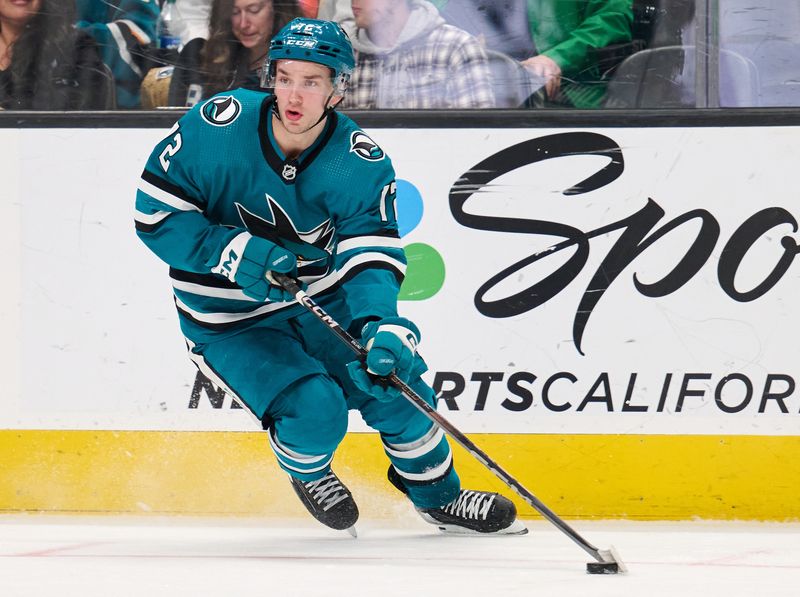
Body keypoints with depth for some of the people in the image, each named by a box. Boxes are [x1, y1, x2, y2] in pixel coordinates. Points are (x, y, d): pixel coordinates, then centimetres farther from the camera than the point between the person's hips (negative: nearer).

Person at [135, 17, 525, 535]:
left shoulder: (361, 162, -14)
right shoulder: (216, 127, -20)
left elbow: (372, 256, -22)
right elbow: (156, 214, -15)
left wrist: (382, 326, -42)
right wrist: (235, 253, -28)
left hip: (323, 299, 3)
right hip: (231, 318, -3)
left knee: (393, 381, -9)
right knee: (314, 412, -22)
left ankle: (438, 495, 20)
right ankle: (306, 471, 15)